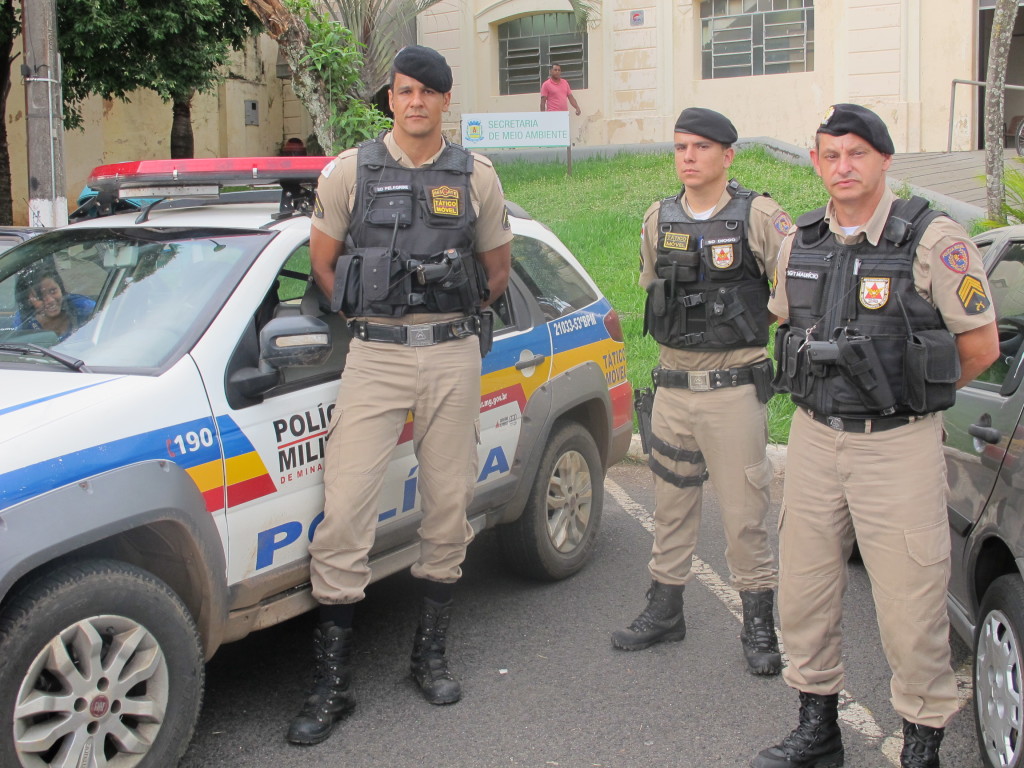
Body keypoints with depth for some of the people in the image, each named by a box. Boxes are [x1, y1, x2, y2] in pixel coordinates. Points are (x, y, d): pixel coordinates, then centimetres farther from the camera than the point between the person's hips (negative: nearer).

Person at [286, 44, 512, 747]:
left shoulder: (476, 176, 8)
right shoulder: (350, 172, 5)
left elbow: (497, 268, 18)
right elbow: (323, 261, 14)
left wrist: (454, 319, 13)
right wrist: (367, 317, 9)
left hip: (454, 356, 2)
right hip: (375, 355, -1)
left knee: (449, 505, 6)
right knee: (345, 510, -9)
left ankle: (431, 655, 22)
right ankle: (333, 682, -1)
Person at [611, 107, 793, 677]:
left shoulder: (758, 216, -7)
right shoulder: (659, 219, 9)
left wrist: (745, 322, -1)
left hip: (734, 388, -5)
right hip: (672, 386, 5)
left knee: (745, 510, -1)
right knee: (672, 503, 13)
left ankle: (759, 624, 11)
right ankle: (665, 608, 25)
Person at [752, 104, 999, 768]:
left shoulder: (934, 241, -10)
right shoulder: (800, 244, 7)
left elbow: (981, 346, -4)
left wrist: (908, 393, 8)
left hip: (899, 446, -5)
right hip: (813, 439, 6)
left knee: (911, 604, -2)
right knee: (804, 591, 12)